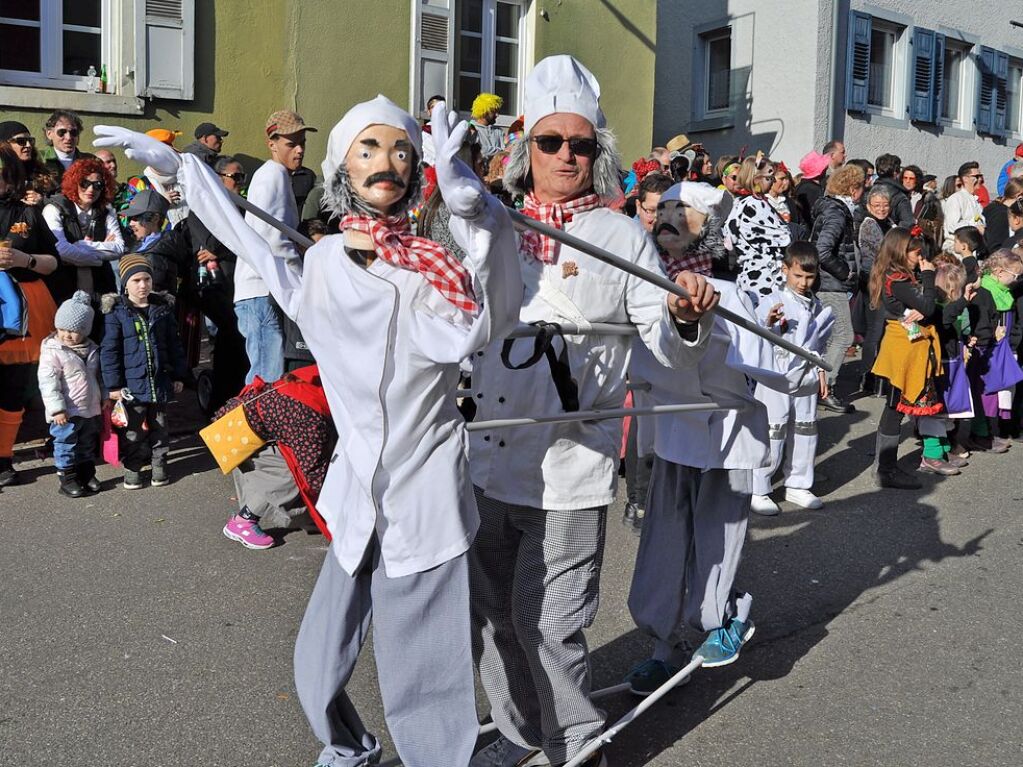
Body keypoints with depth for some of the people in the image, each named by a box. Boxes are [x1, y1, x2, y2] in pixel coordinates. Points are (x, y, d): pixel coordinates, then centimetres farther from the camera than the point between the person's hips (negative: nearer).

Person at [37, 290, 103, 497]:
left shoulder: (91, 349, 5)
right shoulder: (52, 352, -14)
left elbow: (97, 376, 17)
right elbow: (47, 382, -18)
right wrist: (57, 409, -22)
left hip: (90, 410, 6)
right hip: (67, 413, -6)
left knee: (88, 445, 17)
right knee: (66, 446, 3)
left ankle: (87, 475, 30)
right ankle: (67, 479, 13)